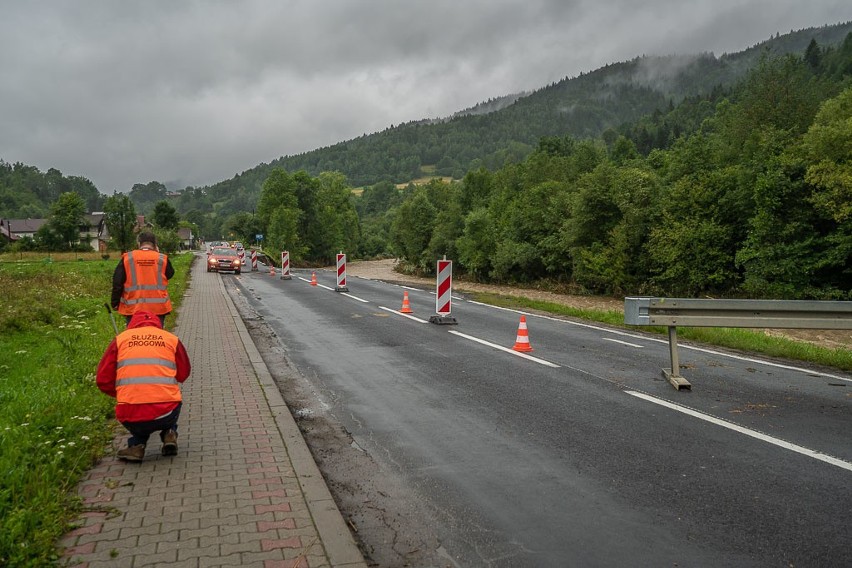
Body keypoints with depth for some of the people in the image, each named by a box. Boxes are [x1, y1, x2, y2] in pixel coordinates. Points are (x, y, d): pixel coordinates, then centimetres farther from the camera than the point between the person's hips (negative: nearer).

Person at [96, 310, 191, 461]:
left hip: (130, 419, 0)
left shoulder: (120, 339, 13)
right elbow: (183, 374, 22)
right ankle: (169, 434, 13)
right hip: (165, 415, 0)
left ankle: (136, 444, 12)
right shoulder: (172, 339, 12)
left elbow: (103, 381, 12)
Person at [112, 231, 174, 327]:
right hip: (158, 308, 0)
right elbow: (170, 274, 15)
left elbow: (117, 283, 0)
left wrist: (115, 303, 8)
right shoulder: (162, 259, -3)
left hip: (133, 308, 0)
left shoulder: (127, 258, -1)